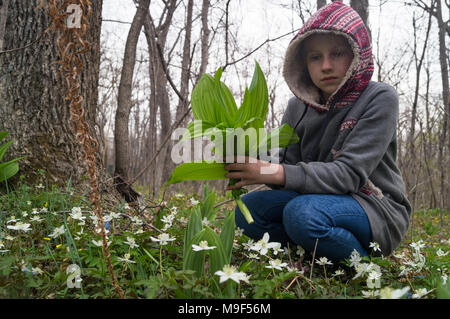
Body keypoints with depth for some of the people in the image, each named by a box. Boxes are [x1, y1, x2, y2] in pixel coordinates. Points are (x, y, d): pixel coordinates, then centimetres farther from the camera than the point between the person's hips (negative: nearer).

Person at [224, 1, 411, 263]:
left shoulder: (379, 98, -11)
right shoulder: (297, 108, 5)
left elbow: (349, 174, -21)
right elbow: (288, 170, 1)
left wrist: (276, 173, -32)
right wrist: (255, 165, -22)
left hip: (379, 212, -4)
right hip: (320, 200, 5)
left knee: (302, 212, -34)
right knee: (248, 209, -18)